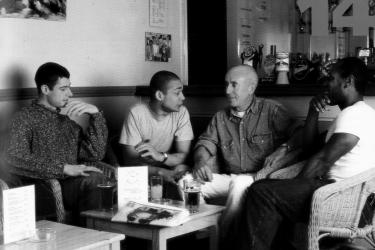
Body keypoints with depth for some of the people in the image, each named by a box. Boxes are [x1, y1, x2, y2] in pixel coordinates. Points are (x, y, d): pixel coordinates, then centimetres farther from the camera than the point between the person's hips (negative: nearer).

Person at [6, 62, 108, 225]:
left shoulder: (68, 121, 23)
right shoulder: (25, 118, 6)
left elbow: (95, 154, 11)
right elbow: (15, 159, -11)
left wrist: (96, 114, 2)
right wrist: (63, 168, -17)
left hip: (72, 185, 5)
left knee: (96, 179, -29)